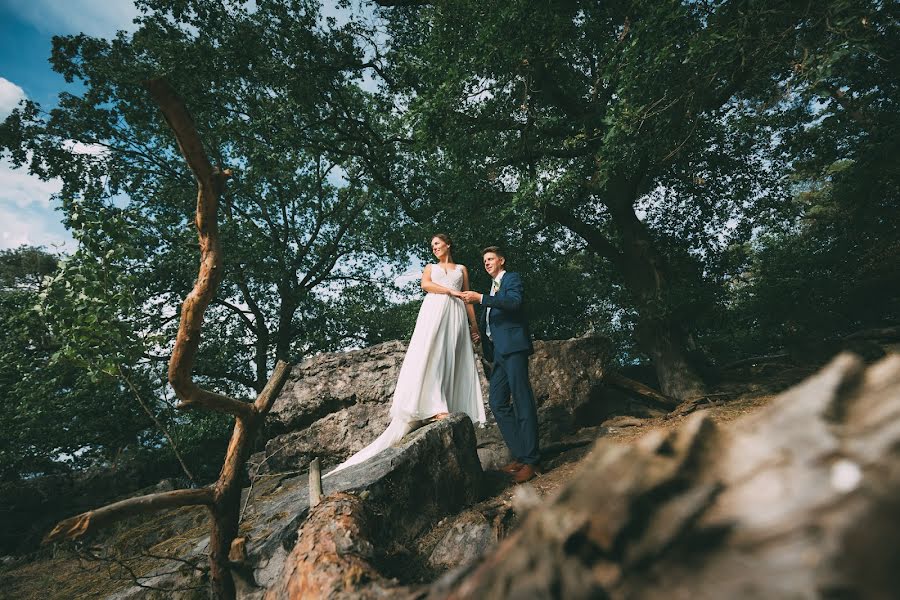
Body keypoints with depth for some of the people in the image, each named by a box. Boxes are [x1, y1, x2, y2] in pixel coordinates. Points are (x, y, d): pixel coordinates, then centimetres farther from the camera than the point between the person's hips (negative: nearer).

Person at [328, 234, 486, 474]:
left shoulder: (462, 269, 24)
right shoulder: (430, 267, 24)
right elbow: (425, 285, 2)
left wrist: (474, 324, 9)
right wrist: (451, 291, -8)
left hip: (456, 314, 1)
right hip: (434, 311, -1)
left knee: (453, 359, -9)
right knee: (429, 354, -22)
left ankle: (453, 409, -15)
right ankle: (435, 408, -31)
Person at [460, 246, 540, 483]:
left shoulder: (512, 278, 3)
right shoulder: (492, 287, 25)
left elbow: (514, 301, -18)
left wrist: (480, 298, -21)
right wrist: (488, 352, 16)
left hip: (513, 347, -9)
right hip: (498, 352, 9)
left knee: (522, 402, -7)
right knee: (497, 402, 5)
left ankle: (531, 460, -2)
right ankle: (519, 456, 12)